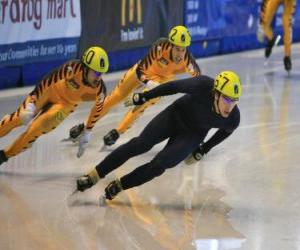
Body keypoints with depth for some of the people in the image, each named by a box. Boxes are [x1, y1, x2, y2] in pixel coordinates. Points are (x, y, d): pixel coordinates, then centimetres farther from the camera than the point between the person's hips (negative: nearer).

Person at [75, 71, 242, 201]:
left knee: (159, 165, -16)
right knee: (141, 144, -14)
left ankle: (118, 186, 3)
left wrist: (202, 150, 8)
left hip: (192, 135, 0)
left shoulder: (233, 119, -28)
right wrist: (143, 97, -8)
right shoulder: (203, 86, -36)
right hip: (176, 114, 0)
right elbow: (175, 86, -17)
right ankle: (94, 176, -3)